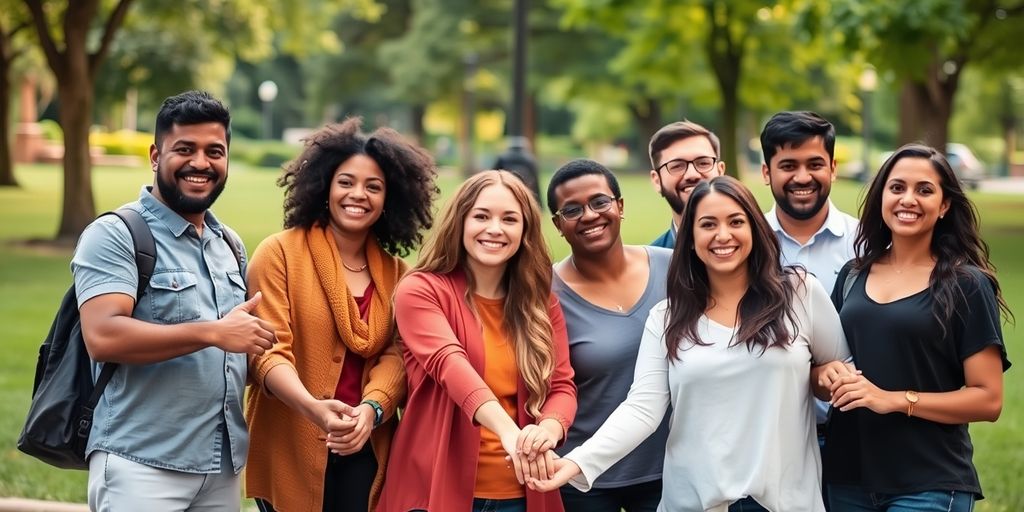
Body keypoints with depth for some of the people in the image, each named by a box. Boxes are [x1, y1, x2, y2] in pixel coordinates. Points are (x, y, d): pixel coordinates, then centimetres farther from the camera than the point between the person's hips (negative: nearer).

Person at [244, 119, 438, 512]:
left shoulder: (395, 273, 10)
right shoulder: (279, 253, -5)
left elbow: (396, 355, -1)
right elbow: (268, 351, -13)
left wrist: (371, 409, -22)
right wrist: (314, 408, -31)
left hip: (365, 453, 4)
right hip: (291, 452, -4)